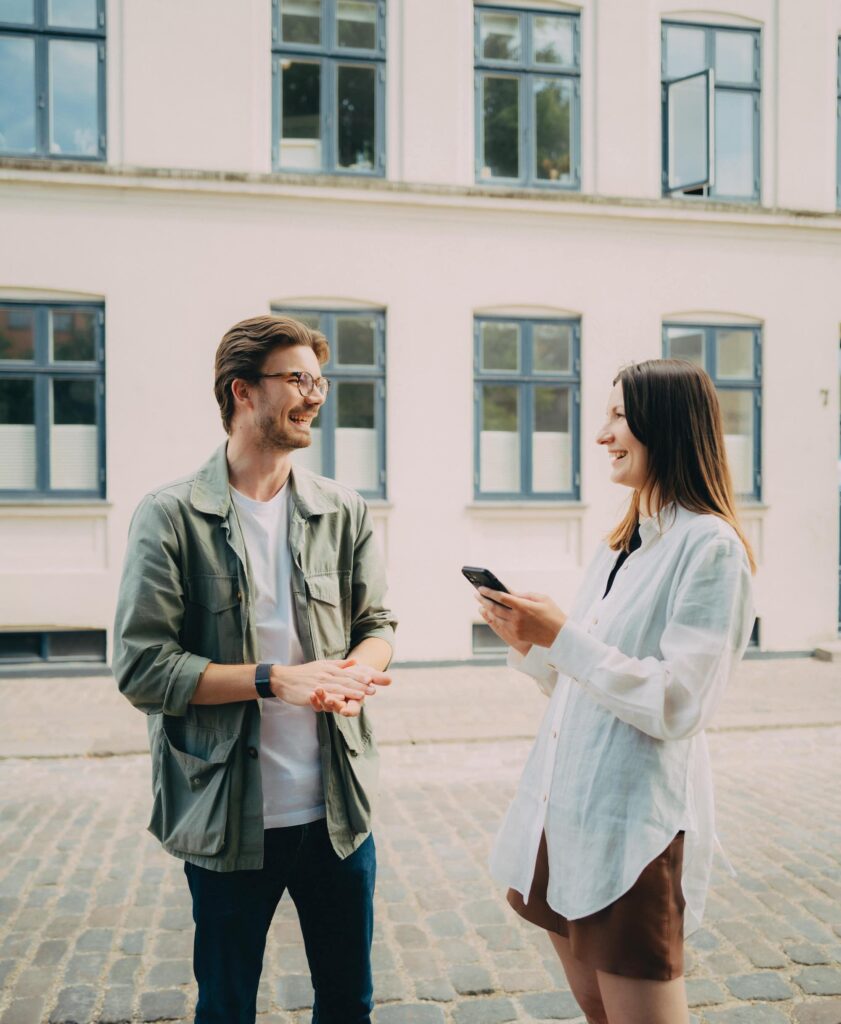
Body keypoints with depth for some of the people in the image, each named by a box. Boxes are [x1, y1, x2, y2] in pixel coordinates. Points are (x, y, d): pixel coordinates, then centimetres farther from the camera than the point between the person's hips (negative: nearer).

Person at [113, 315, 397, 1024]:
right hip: (230, 817, -3)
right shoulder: (172, 516, -8)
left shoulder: (344, 513, 4)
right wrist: (277, 679, -21)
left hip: (338, 809, 4)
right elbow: (141, 666, -12)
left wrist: (352, 676, -16)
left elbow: (378, 624, 7)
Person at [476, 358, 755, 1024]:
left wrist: (562, 636, -20)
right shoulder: (620, 546, 14)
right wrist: (528, 642, 0)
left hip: (632, 826, -8)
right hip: (566, 811, 8)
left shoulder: (710, 546, -13)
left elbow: (676, 705, -20)